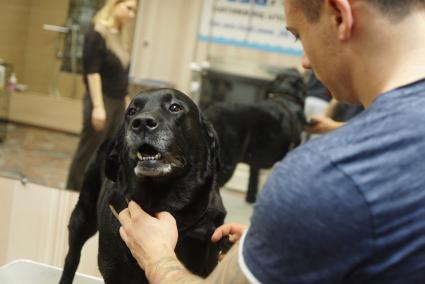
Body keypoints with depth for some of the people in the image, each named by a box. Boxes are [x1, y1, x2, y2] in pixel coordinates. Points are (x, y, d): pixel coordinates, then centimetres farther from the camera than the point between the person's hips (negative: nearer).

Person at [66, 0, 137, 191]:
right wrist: (98, 106, -21)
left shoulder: (121, 37, 11)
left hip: (118, 103, 7)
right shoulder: (97, 35, -11)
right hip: (102, 101, -7)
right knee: (89, 152, 2)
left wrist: (126, 102, 15)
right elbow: (92, 73, -16)